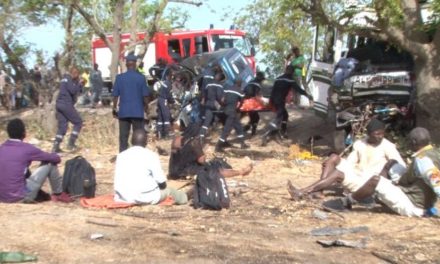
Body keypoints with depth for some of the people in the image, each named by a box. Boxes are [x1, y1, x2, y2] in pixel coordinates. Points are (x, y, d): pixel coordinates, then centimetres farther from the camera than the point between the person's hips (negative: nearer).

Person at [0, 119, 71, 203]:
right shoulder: (26, 149, -10)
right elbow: (56, 158, 1)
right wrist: (55, 156, 25)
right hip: (20, 197, -7)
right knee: (50, 162, 4)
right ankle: (58, 194, 20)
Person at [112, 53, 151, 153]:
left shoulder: (120, 77, -1)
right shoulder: (141, 77, -4)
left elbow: (115, 95, 1)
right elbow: (145, 95, -1)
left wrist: (114, 108, 12)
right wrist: (146, 107, 13)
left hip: (123, 112, 1)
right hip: (138, 111, -1)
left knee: (123, 136, 7)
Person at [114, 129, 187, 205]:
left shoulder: (121, 156, 3)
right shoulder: (151, 156, -9)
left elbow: (118, 179, 11)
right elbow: (162, 183, -6)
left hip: (123, 197, 5)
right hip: (146, 198, -4)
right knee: (168, 190, 22)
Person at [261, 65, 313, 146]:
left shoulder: (278, 78, 17)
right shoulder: (290, 80, -4)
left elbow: (273, 90, 18)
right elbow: (297, 88, -10)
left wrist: (271, 100, 22)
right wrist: (307, 95, -6)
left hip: (274, 100, 8)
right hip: (280, 101, -8)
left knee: (284, 115, 26)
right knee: (278, 119, -12)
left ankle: (283, 133, 29)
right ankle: (266, 135, -26)